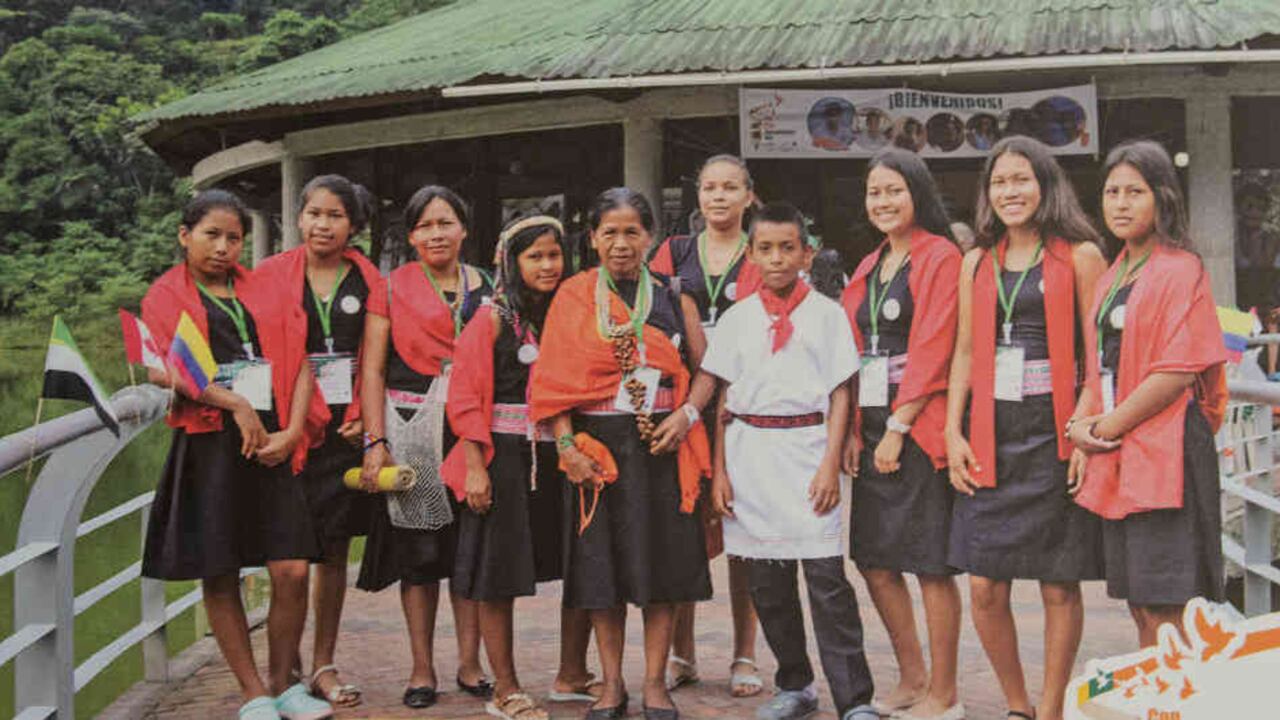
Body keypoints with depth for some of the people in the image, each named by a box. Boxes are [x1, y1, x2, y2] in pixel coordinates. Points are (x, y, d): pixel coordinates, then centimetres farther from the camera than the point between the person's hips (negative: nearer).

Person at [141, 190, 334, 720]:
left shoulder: (264, 292, 16)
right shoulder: (165, 296, 7)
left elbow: (299, 362, 10)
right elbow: (161, 370, -8)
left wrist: (291, 431, -5)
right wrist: (235, 405, -15)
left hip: (273, 444, 2)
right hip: (209, 445, -2)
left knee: (292, 572, -5)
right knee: (219, 575, 1)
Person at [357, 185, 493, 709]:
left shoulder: (486, 288, 9)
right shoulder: (392, 288, 3)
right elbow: (371, 369, 0)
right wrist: (376, 442, -9)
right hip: (410, 433, -1)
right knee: (417, 552, 3)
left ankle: (469, 665, 14)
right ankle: (422, 671, 13)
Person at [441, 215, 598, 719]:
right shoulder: (492, 320, -3)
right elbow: (465, 398, -7)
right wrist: (475, 466, -14)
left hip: (561, 455, 5)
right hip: (506, 458, -5)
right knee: (500, 576, 0)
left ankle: (572, 677, 23)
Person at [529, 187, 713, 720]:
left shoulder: (669, 297, 7)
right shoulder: (574, 296, 3)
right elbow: (556, 377, -1)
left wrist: (686, 414, -8)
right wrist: (567, 446, -10)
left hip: (660, 445, 1)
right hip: (597, 444, -1)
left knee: (661, 563, 2)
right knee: (602, 566, 4)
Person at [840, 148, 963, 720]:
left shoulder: (940, 259, -5)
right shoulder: (868, 269, 17)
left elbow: (932, 351, -13)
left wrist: (898, 427, -16)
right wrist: (854, 429, 5)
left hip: (918, 429, -8)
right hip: (873, 429, 8)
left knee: (929, 562, -3)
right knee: (873, 558, 10)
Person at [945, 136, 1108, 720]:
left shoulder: (1078, 256, 1)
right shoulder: (977, 262, 13)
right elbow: (965, 352, 13)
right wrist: (953, 433, 4)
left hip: (1055, 432, -3)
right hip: (991, 435, 4)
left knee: (1059, 585, 3)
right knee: (984, 588, 3)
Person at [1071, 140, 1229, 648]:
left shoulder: (1180, 271, -7)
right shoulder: (1113, 279, 17)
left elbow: (1176, 373, -15)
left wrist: (1102, 429, -10)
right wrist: (1080, 427, 1)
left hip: (1165, 454, -8)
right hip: (1116, 461, 8)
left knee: (1166, 610, -7)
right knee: (1141, 608, 12)